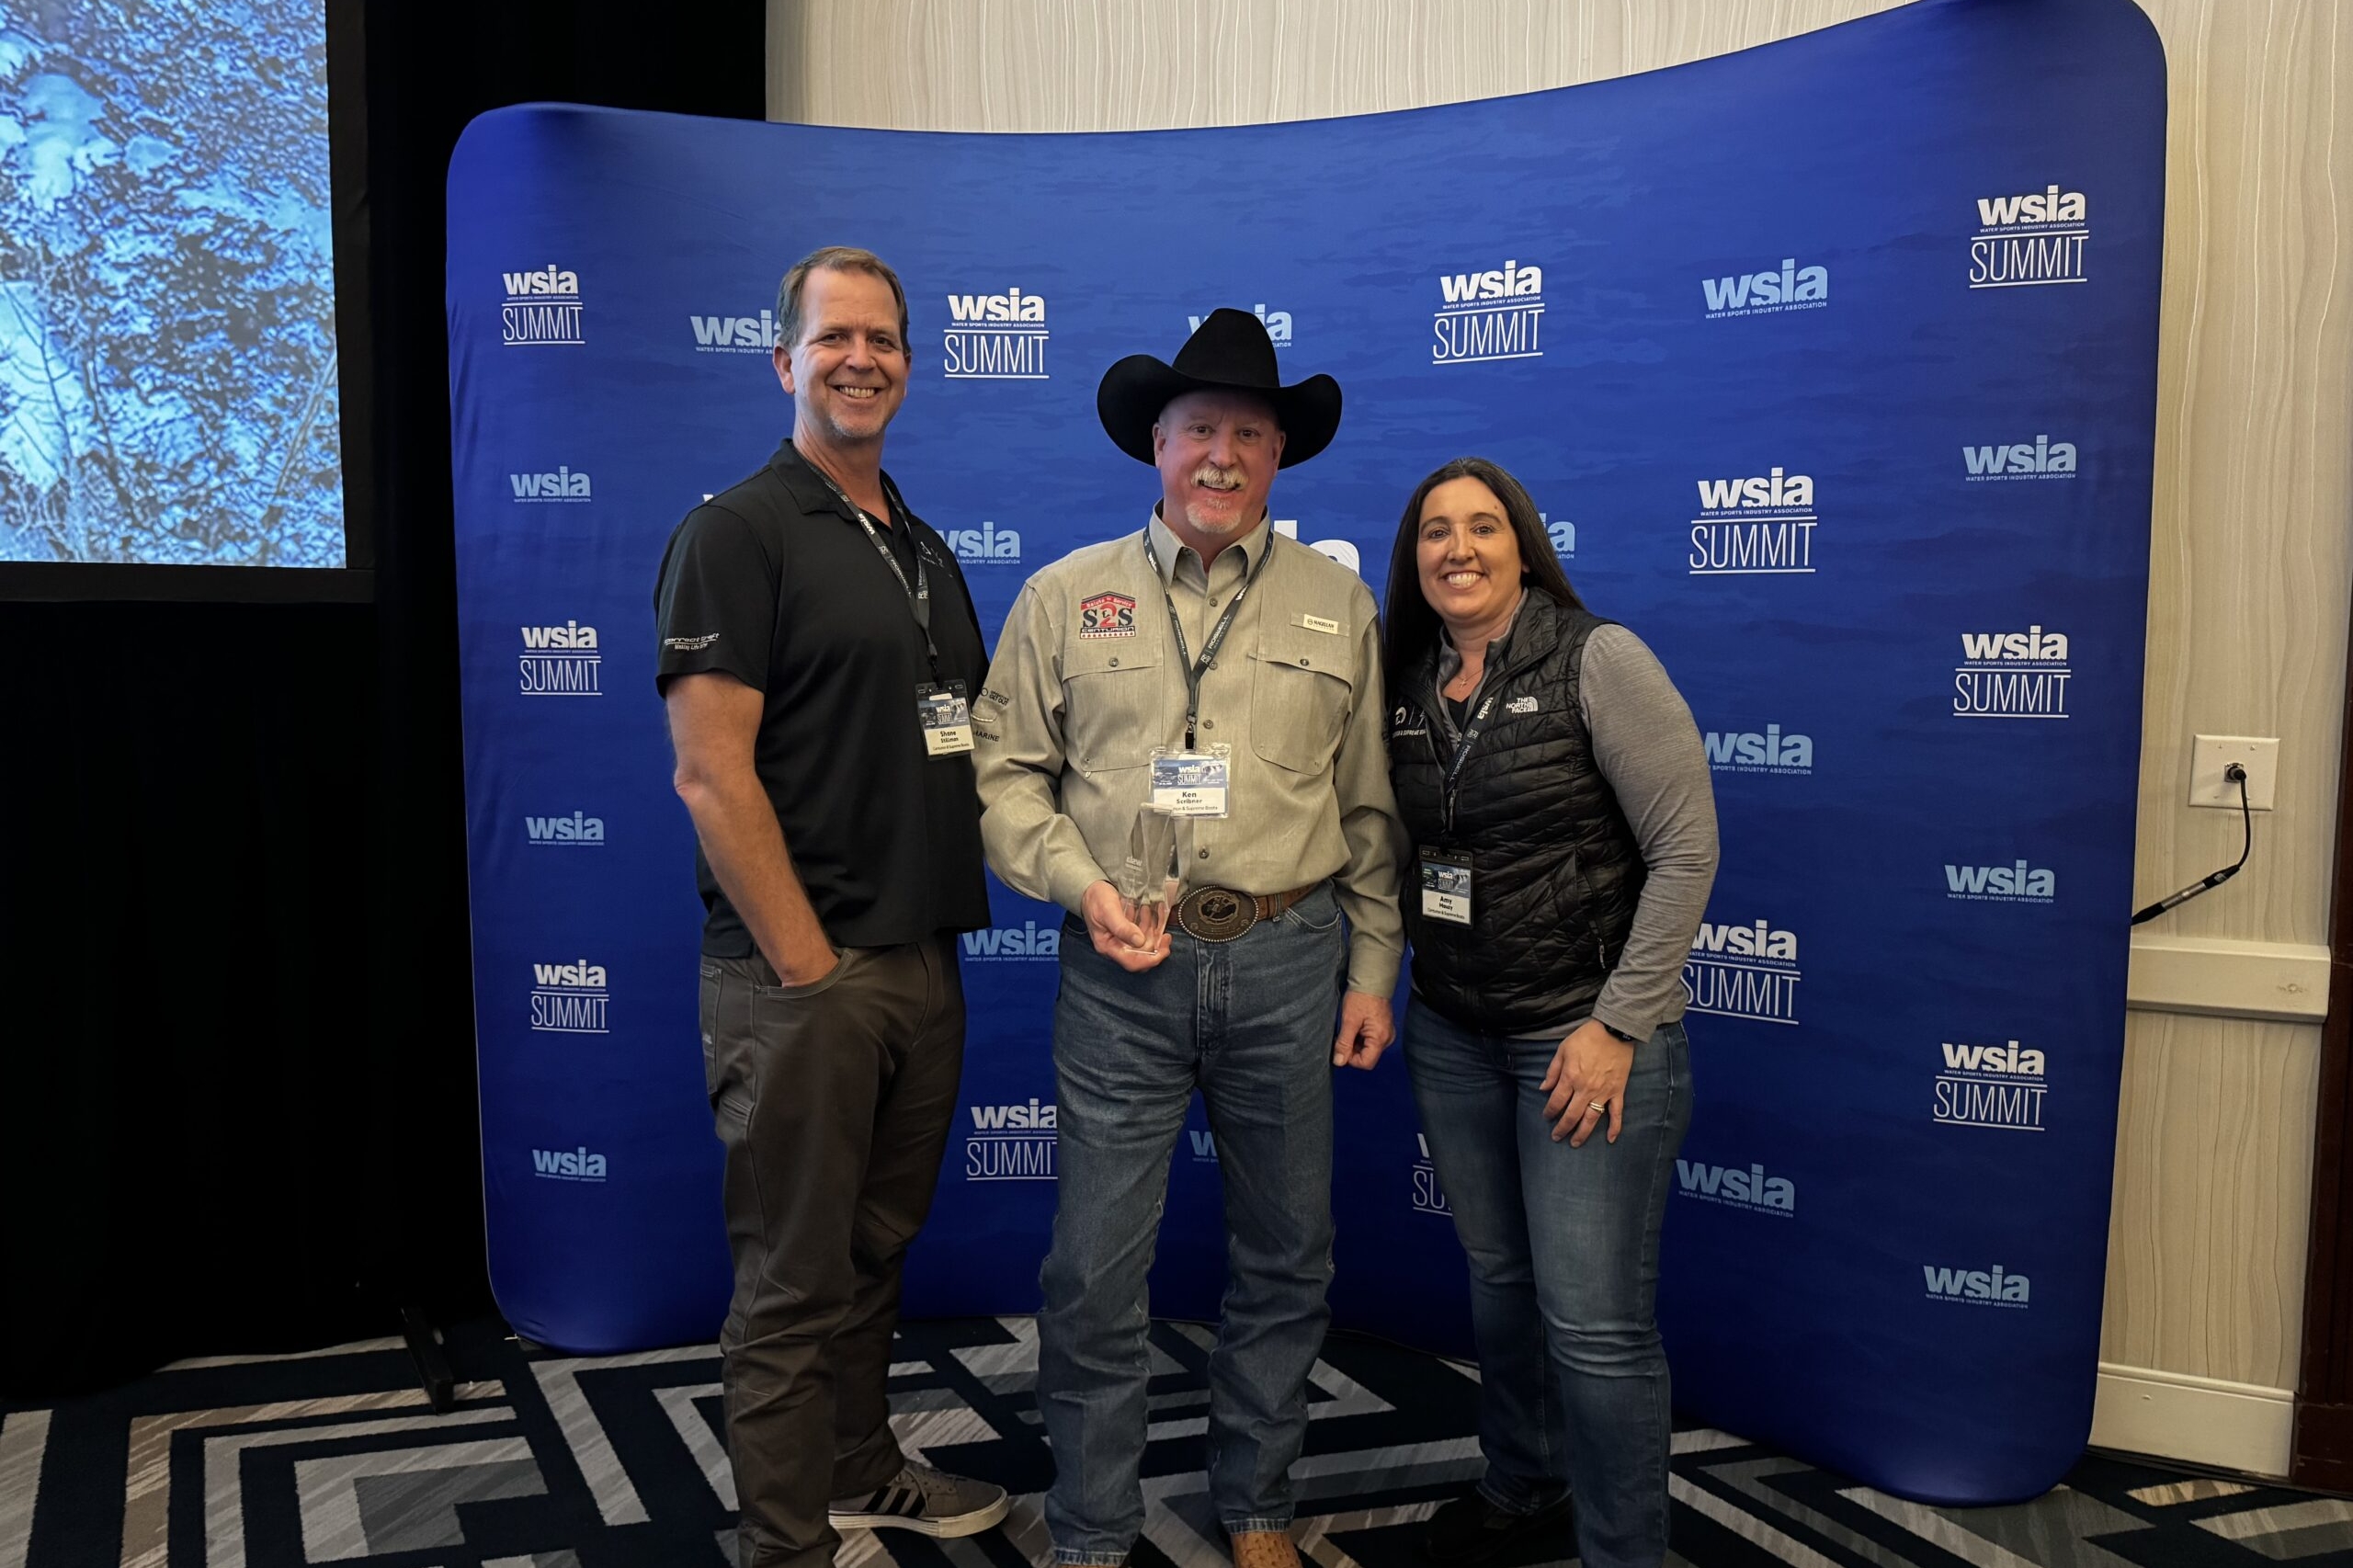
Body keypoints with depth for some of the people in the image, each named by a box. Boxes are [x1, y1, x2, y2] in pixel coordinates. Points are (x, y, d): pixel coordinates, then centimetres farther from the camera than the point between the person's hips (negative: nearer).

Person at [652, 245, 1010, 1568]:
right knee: (798, 1275, 3)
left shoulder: (925, 551, 15)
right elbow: (712, 776, -15)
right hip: (802, 973, -7)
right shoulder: (738, 533, -8)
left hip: (924, 961, 7)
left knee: (879, 1245, 19)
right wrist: (809, 963, -16)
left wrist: (951, 924, 10)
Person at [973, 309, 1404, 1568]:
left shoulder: (1337, 603, 8)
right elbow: (1005, 771, 4)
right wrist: (1081, 884, -11)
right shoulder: (1067, 595, 4)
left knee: (1284, 1256, 12)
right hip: (1124, 964, -1)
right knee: (1096, 1266, 1)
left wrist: (1374, 969, 7)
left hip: (1288, 960, 2)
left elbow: (1371, 806, 10)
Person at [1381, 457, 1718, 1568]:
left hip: (1585, 1036, -5)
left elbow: (1687, 848, -13)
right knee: (1497, 1279, 17)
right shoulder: (1409, 688, 6)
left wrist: (1619, 1027, -15)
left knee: (1593, 1321, -3)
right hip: (1452, 1036, 5)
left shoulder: (1597, 660, -11)